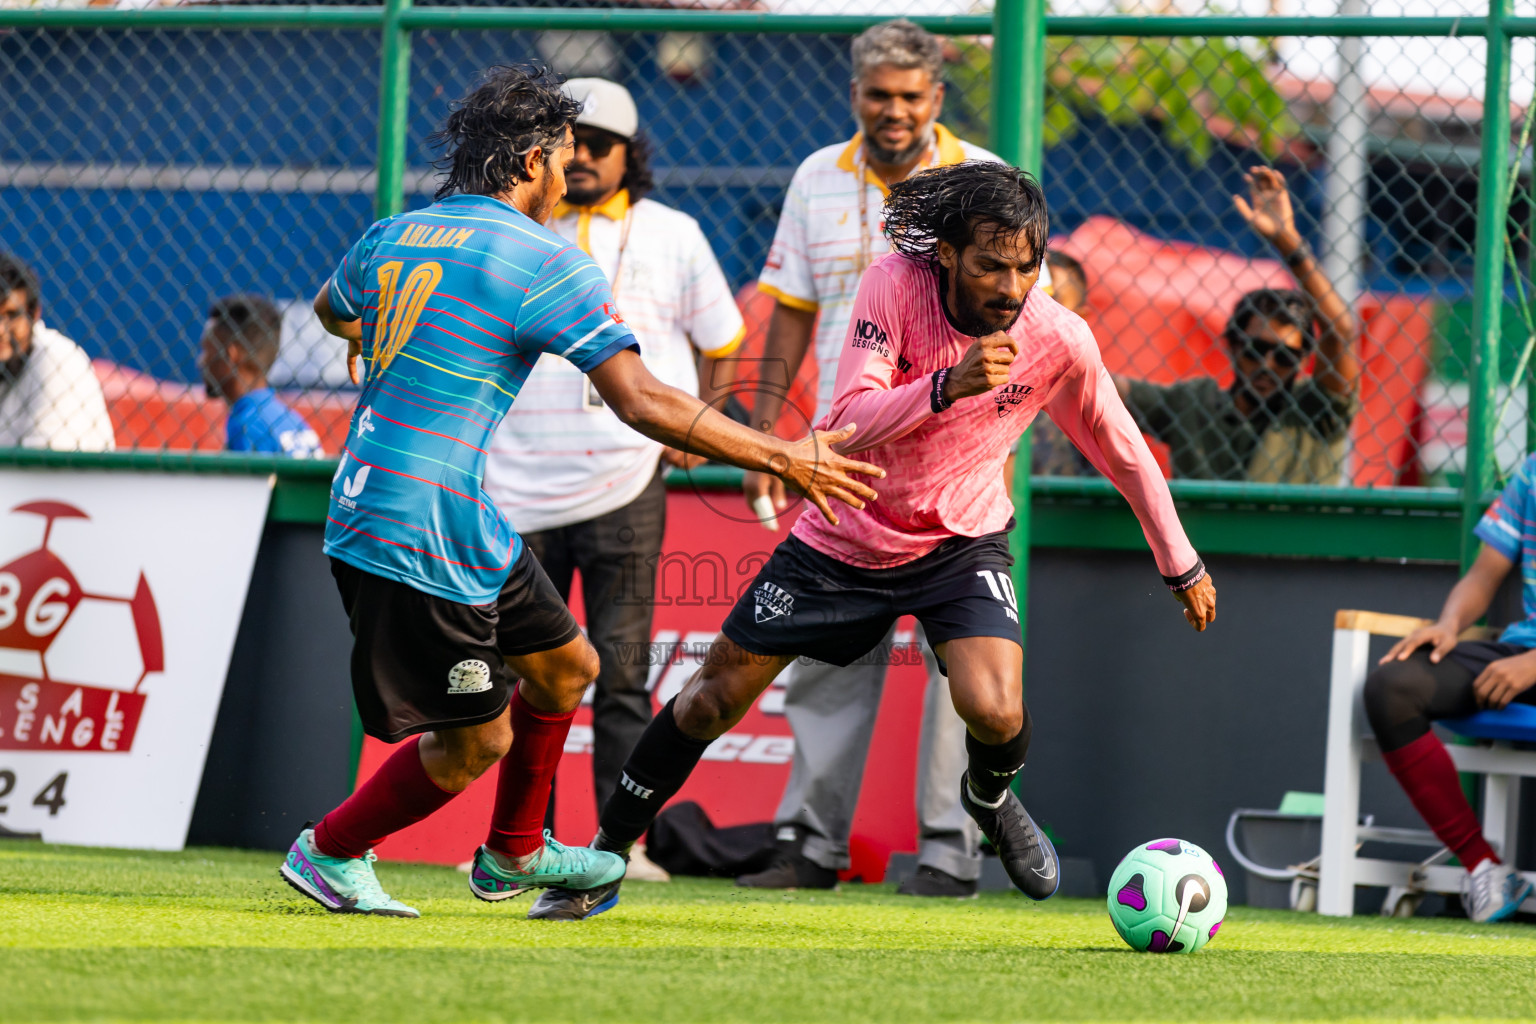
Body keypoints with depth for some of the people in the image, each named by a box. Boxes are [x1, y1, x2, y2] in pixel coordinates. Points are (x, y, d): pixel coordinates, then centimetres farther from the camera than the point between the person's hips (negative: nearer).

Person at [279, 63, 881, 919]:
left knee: (566, 666, 20)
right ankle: (329, 852, 17)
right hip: (418, 539, -9)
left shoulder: (394, 236, 10)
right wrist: (784, 458, -13)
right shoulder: (544, 262, -13)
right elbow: (641, 402, -19)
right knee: (477, 741, 2)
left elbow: (331, 309, 34)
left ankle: (513, 855, 34)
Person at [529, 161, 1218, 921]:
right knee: (715, 696, 4)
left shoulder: (1059, 340, -19)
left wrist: (1182, 568, 6)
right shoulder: (894, 286, -22)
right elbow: (850, 425, -29)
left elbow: (1124, 456, -3)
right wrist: (947, 386, -44)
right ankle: (603, 863, 21)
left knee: (995, 713, -24)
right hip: (846, 535, 0)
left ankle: (991, 798, 13)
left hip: (961, 541, 0)